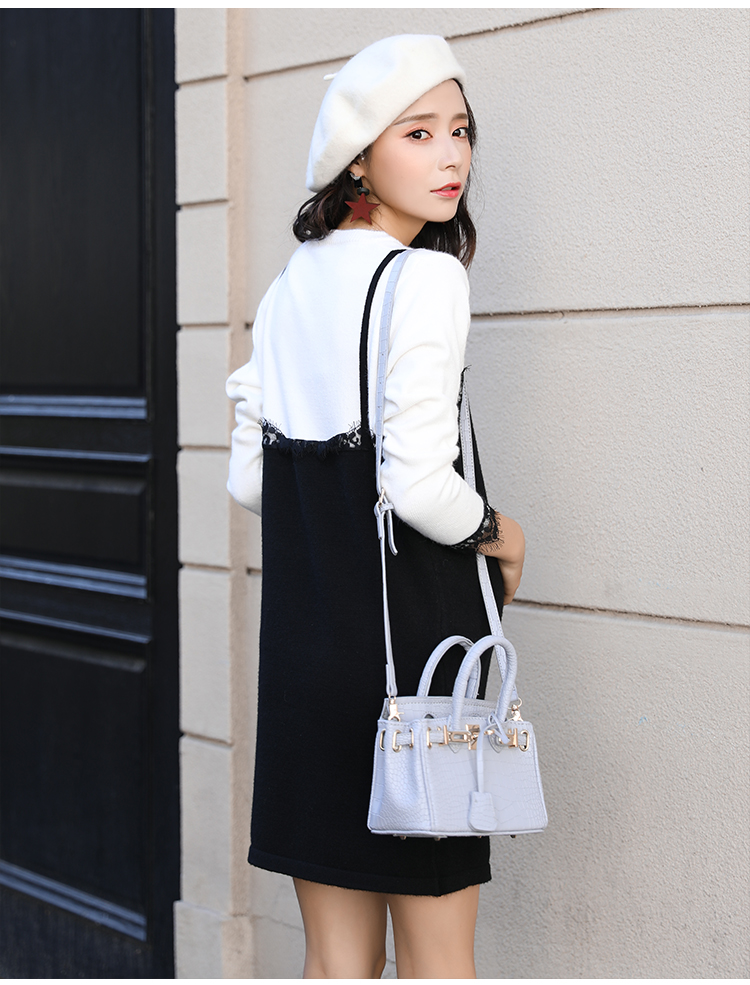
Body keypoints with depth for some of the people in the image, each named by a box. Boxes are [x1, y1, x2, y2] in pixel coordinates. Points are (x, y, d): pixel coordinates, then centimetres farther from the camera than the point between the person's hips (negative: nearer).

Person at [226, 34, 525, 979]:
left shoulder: (287, 289, 10)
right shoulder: (424, 277, -13)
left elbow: (248, 480, 12)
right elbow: (420, 483, -21)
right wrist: (498, 535, -2)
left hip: (300, 642, 7)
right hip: (410, 631, -7)